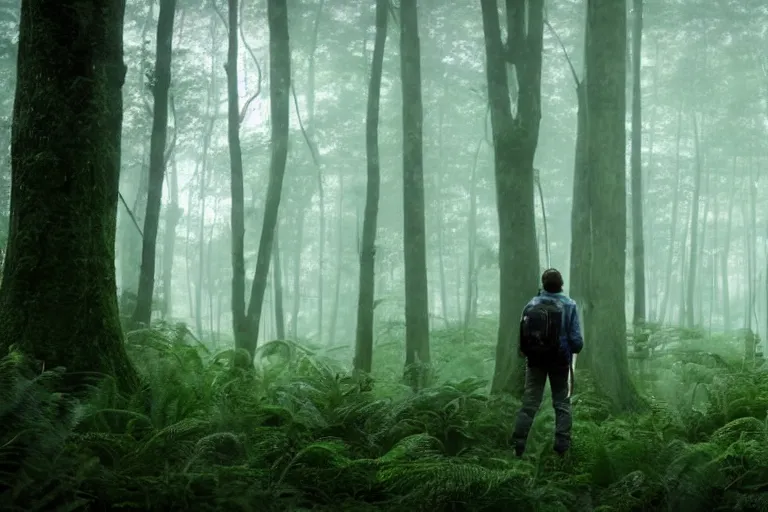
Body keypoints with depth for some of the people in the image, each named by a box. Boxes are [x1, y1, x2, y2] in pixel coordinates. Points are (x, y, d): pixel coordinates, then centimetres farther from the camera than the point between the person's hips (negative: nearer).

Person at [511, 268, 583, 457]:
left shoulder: (531, 305, -4)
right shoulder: (568, 305, -11)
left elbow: (522, 335, -2)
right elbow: (576, 339, -13)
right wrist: (577, 348, 9)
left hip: (535, 360, 2)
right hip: (560, 361, -2)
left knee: (529, 403, 7)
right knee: (562, 403, 10)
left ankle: (518, 446, 4)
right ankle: (562, 447, 6)